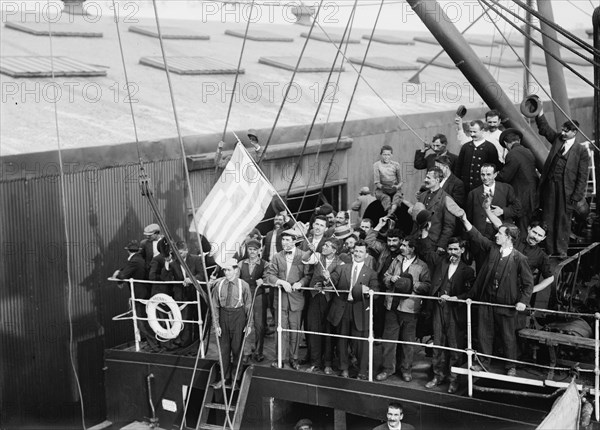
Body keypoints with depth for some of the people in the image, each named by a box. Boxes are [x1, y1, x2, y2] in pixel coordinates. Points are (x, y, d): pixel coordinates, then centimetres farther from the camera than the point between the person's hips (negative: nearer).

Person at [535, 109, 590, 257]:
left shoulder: (581, 150, -3)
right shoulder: (557, 139, 10)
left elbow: (583, 176, -5)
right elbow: (544, 129, 14)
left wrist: (576, 196, -9)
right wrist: (540, 114, -4)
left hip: (566, 189, -4)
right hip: (549, 185, 4)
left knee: (563, 220, 4)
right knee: (548, 218, 6)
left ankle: (561, 250, 13)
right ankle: (549, 249, 13)